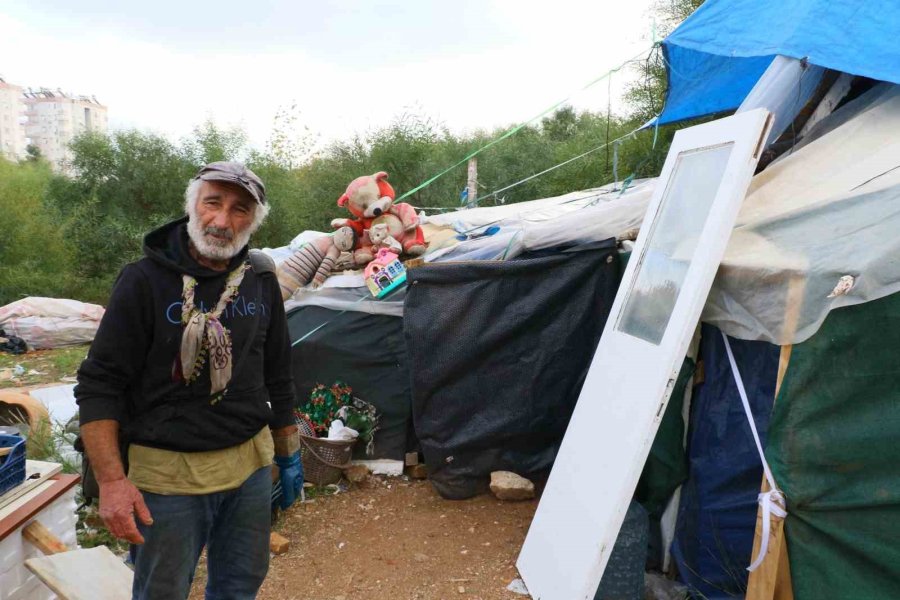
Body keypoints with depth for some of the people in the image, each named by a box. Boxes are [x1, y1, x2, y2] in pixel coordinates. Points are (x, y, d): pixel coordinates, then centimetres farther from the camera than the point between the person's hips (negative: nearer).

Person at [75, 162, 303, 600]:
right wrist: (111, 481, -17)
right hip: (168, 473, -4)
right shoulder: (144, 279, -11)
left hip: (252, 465, 4)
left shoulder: (260, 281, 3)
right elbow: (98, 386, -10)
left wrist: (288, 456, 14)